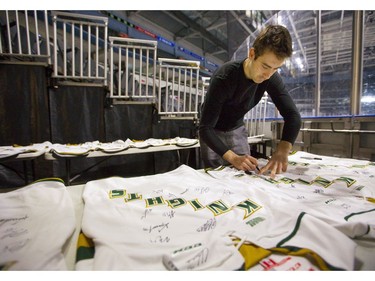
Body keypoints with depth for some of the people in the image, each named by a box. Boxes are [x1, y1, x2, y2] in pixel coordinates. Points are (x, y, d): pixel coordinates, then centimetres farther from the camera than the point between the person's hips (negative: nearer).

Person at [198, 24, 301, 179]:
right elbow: (205, 128, -35)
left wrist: (282, 150, -38)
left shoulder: (271, 78, -17)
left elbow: (292, 115, -20)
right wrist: (232, 157, -48)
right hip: (213, 132, -4)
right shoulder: (224, 77, -33)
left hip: (237, 129, 4)